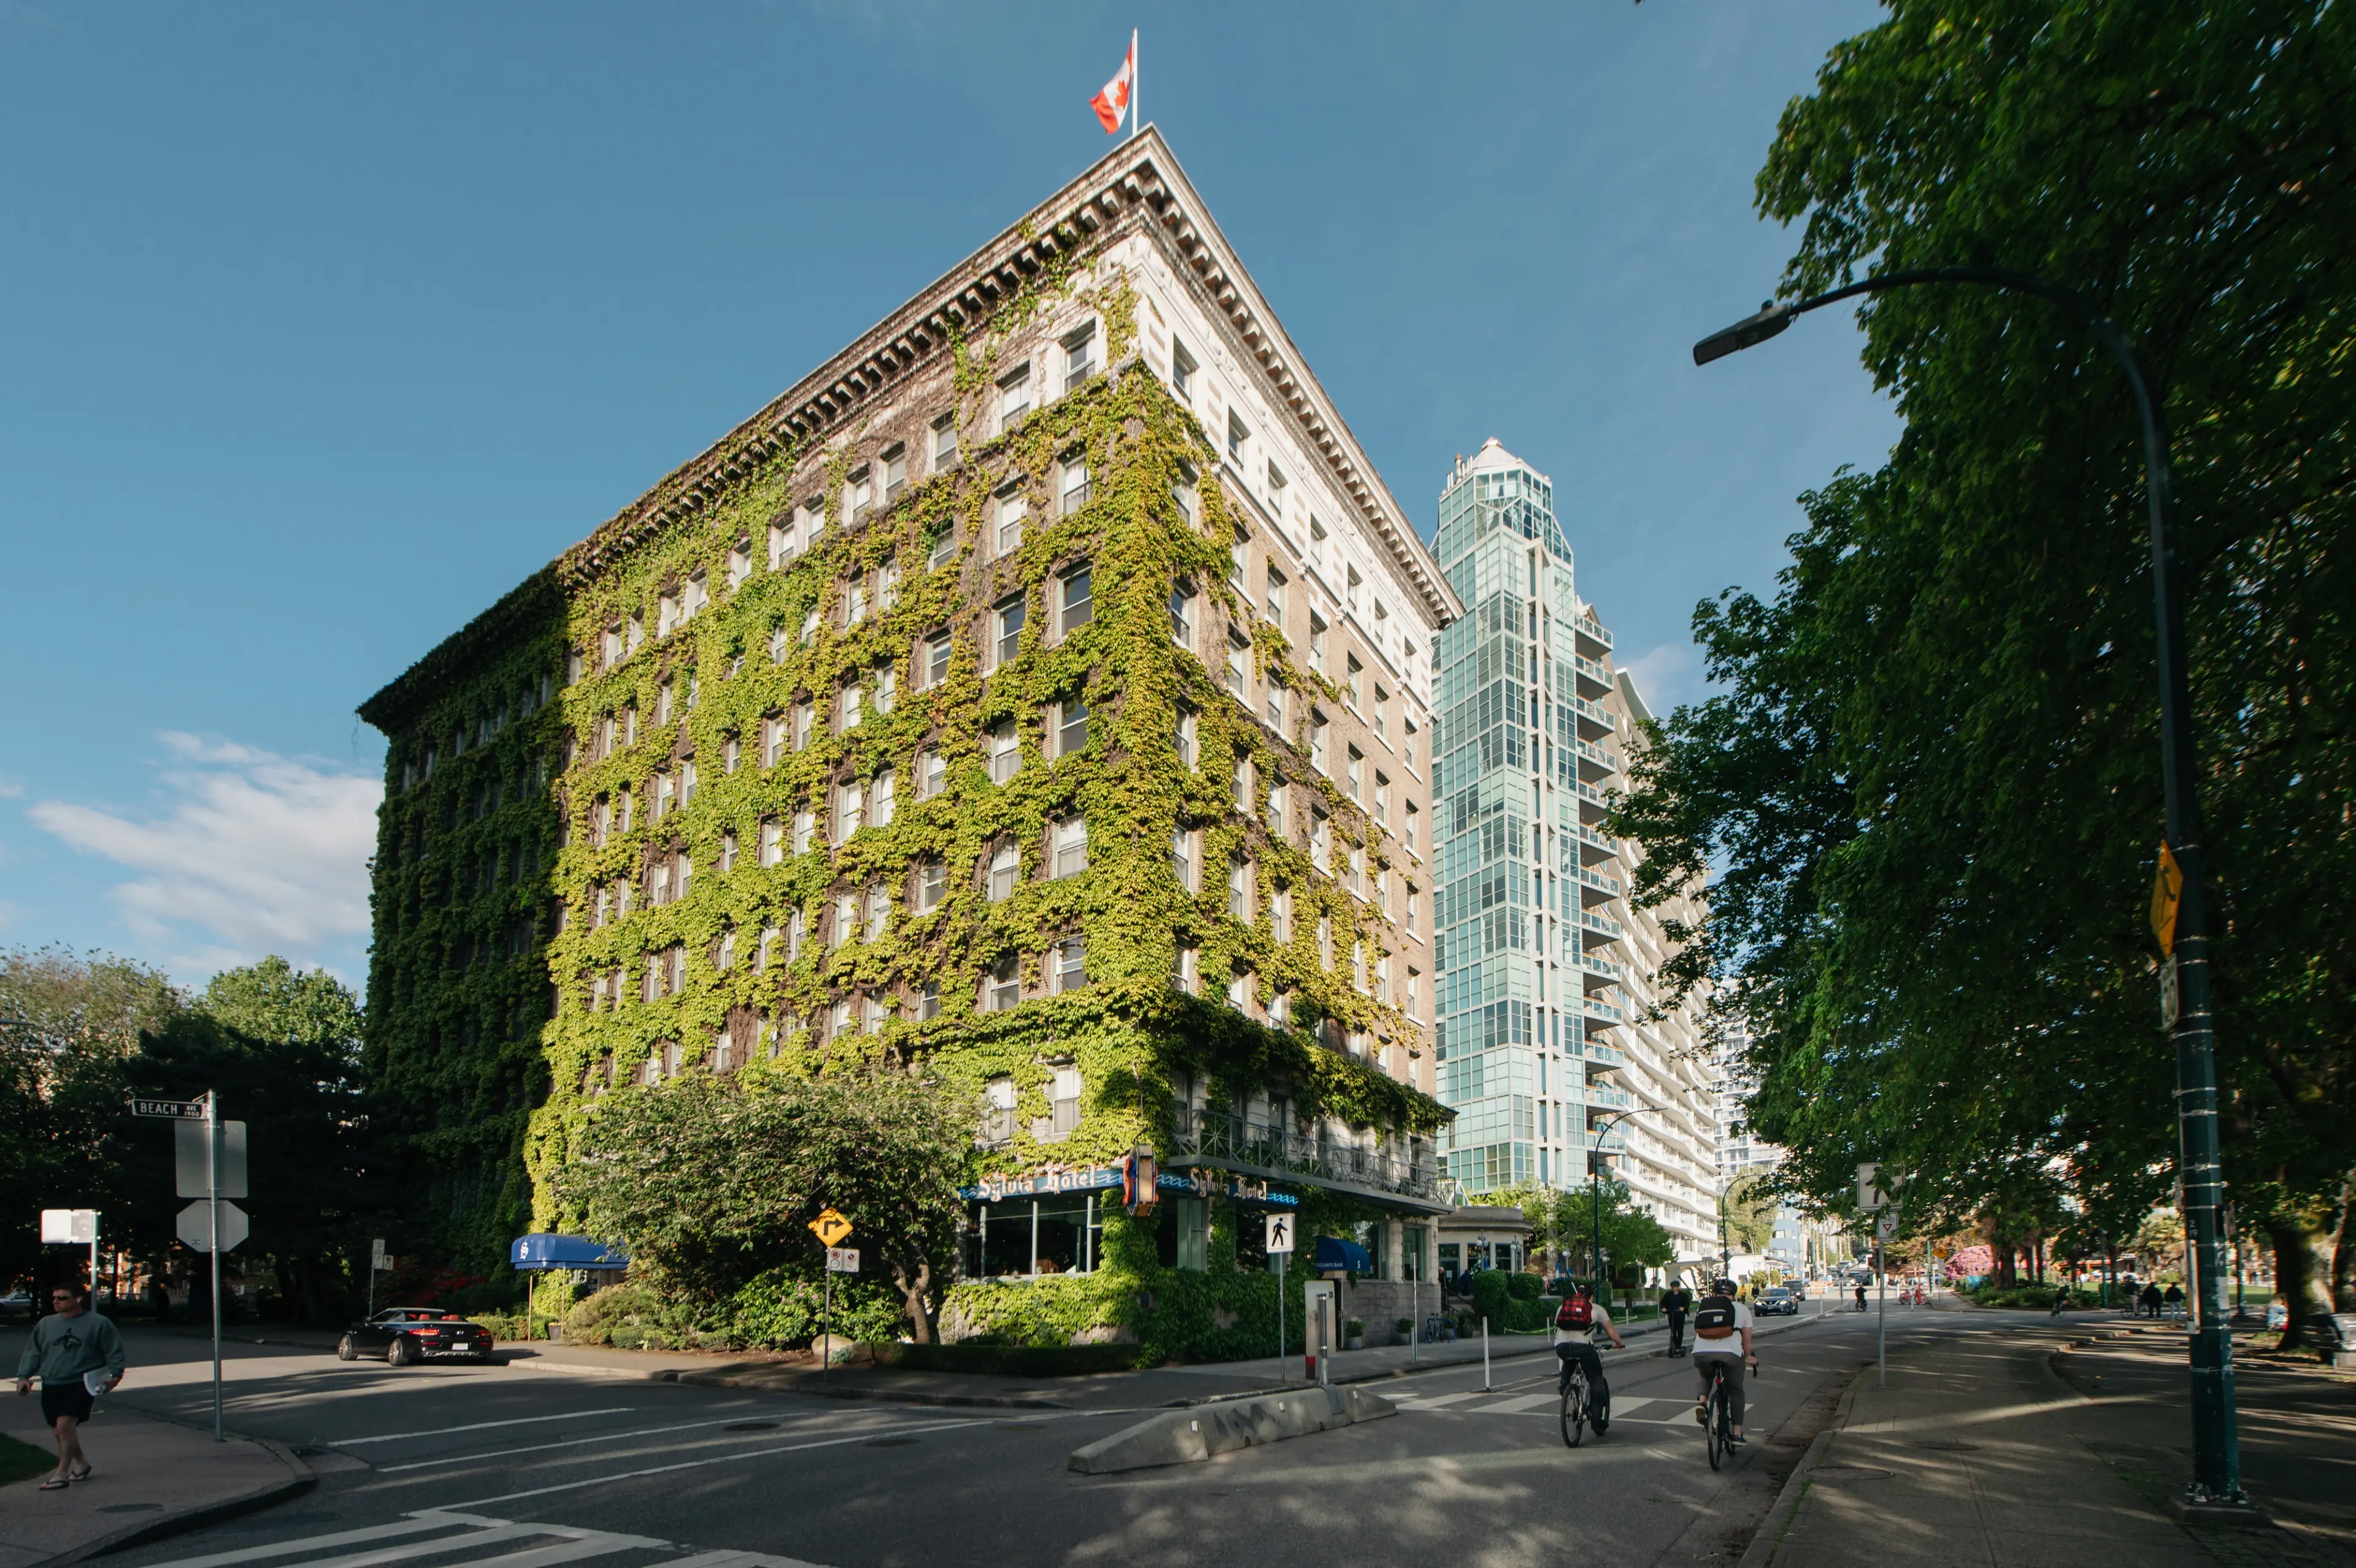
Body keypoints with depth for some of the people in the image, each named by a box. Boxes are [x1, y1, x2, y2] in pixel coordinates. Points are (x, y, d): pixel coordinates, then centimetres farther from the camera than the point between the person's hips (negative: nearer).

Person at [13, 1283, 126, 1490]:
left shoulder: (98, 1324, -2)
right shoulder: (46, 1324, 9)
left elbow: (114, 1351, 2)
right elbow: (33, 1352, 13)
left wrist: (115, 1374, -7)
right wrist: (23, 1376, 1)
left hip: (81, 1384, -5)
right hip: (51, 1386, 5)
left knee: (65, 1424, -19)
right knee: (59, 1429, 11)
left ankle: (62, 1473, -14)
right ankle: (81, 1462, 32)